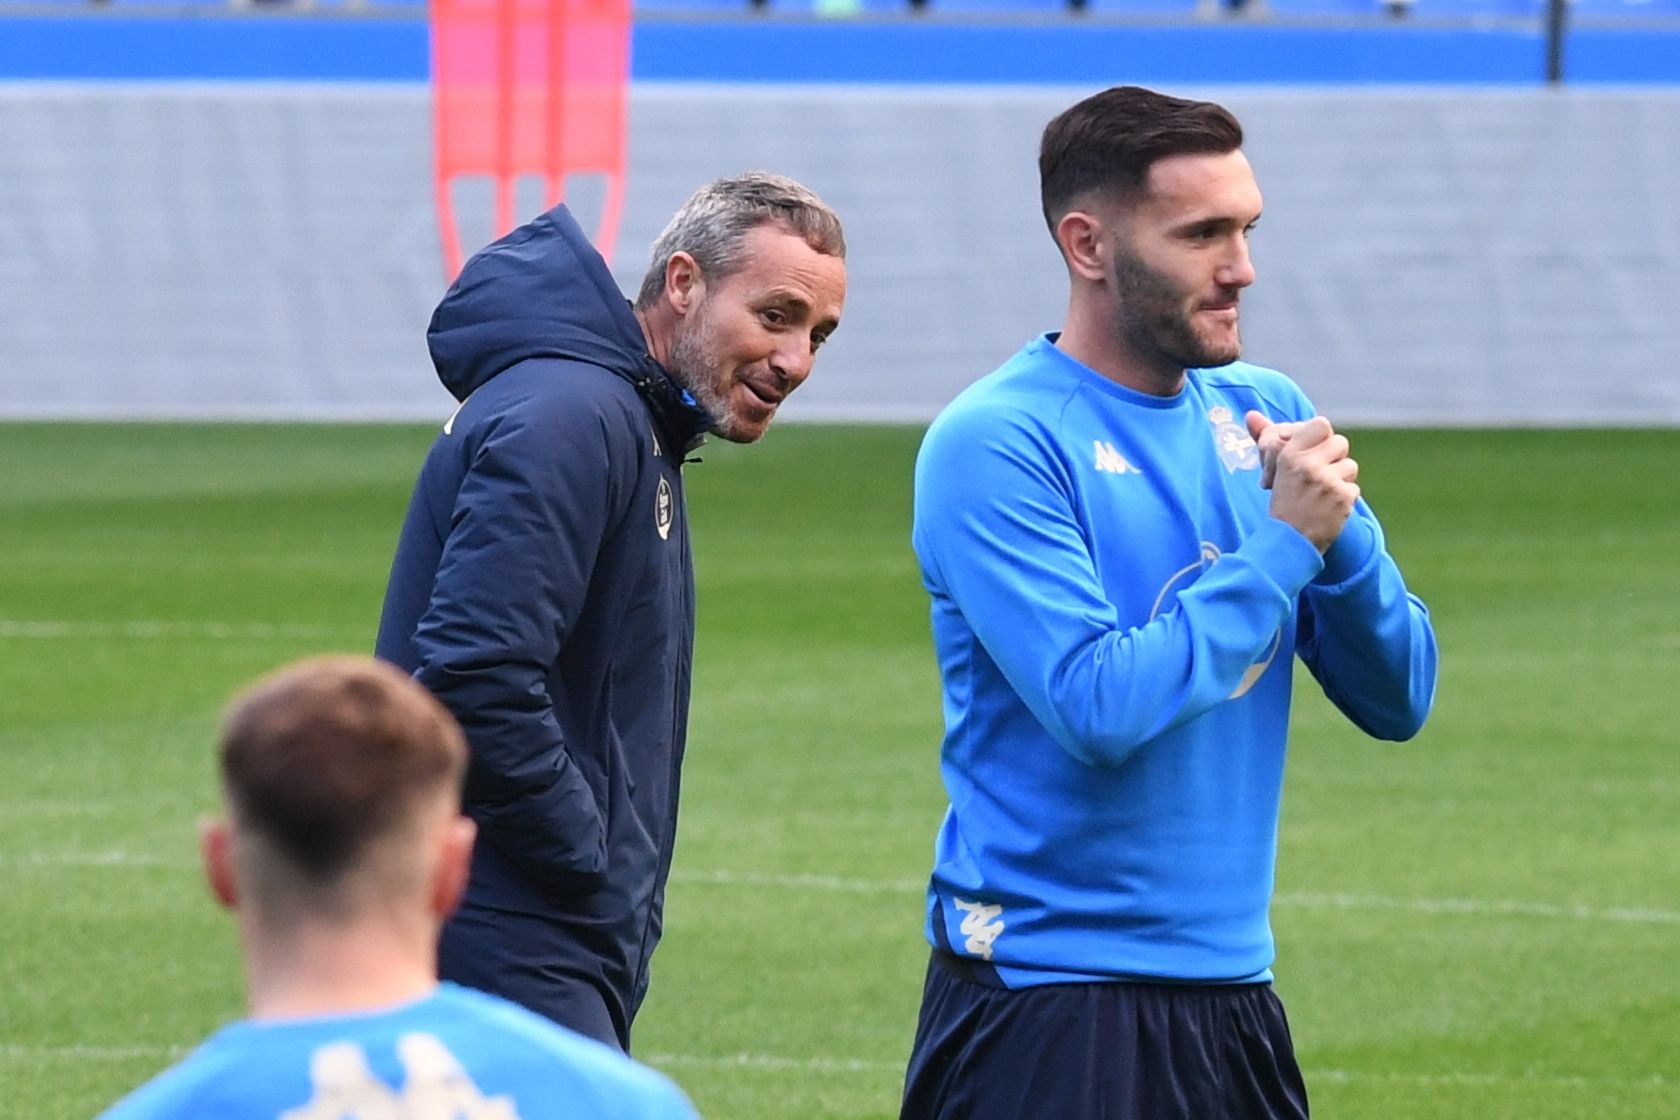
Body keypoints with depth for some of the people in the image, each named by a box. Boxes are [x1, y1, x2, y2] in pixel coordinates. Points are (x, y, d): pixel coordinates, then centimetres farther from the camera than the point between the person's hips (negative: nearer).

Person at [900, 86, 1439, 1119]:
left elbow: (1398, 700, 7)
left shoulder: (1267, 417, 9)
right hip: (1046, 1014, -6)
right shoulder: (994, 444, -11)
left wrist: (1341, 535, -11)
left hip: (1232, 993, 6)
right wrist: (1282, 544, -14)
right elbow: (1099, 709, -21)